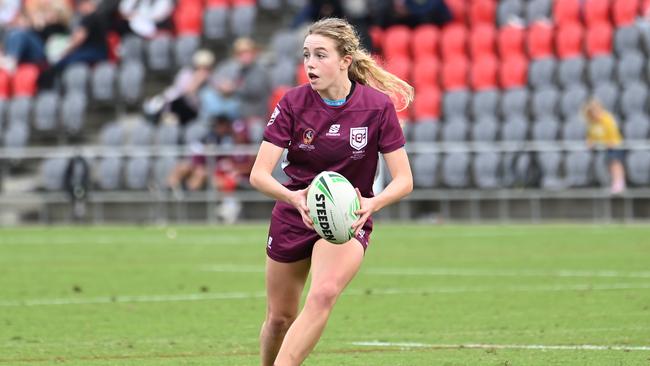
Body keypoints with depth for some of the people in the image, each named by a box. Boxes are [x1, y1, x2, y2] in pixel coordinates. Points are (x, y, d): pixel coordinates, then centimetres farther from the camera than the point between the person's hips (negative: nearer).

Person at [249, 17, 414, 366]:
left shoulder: (378, 106, -14)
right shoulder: (293, 102, -12)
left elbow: (404, 179, -13)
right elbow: (259, 174, -17)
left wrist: (372, 204, -34)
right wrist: (293, 197, -38)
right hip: (293, 218, 2)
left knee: (323, 295, -29)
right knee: (280, 317, 10)